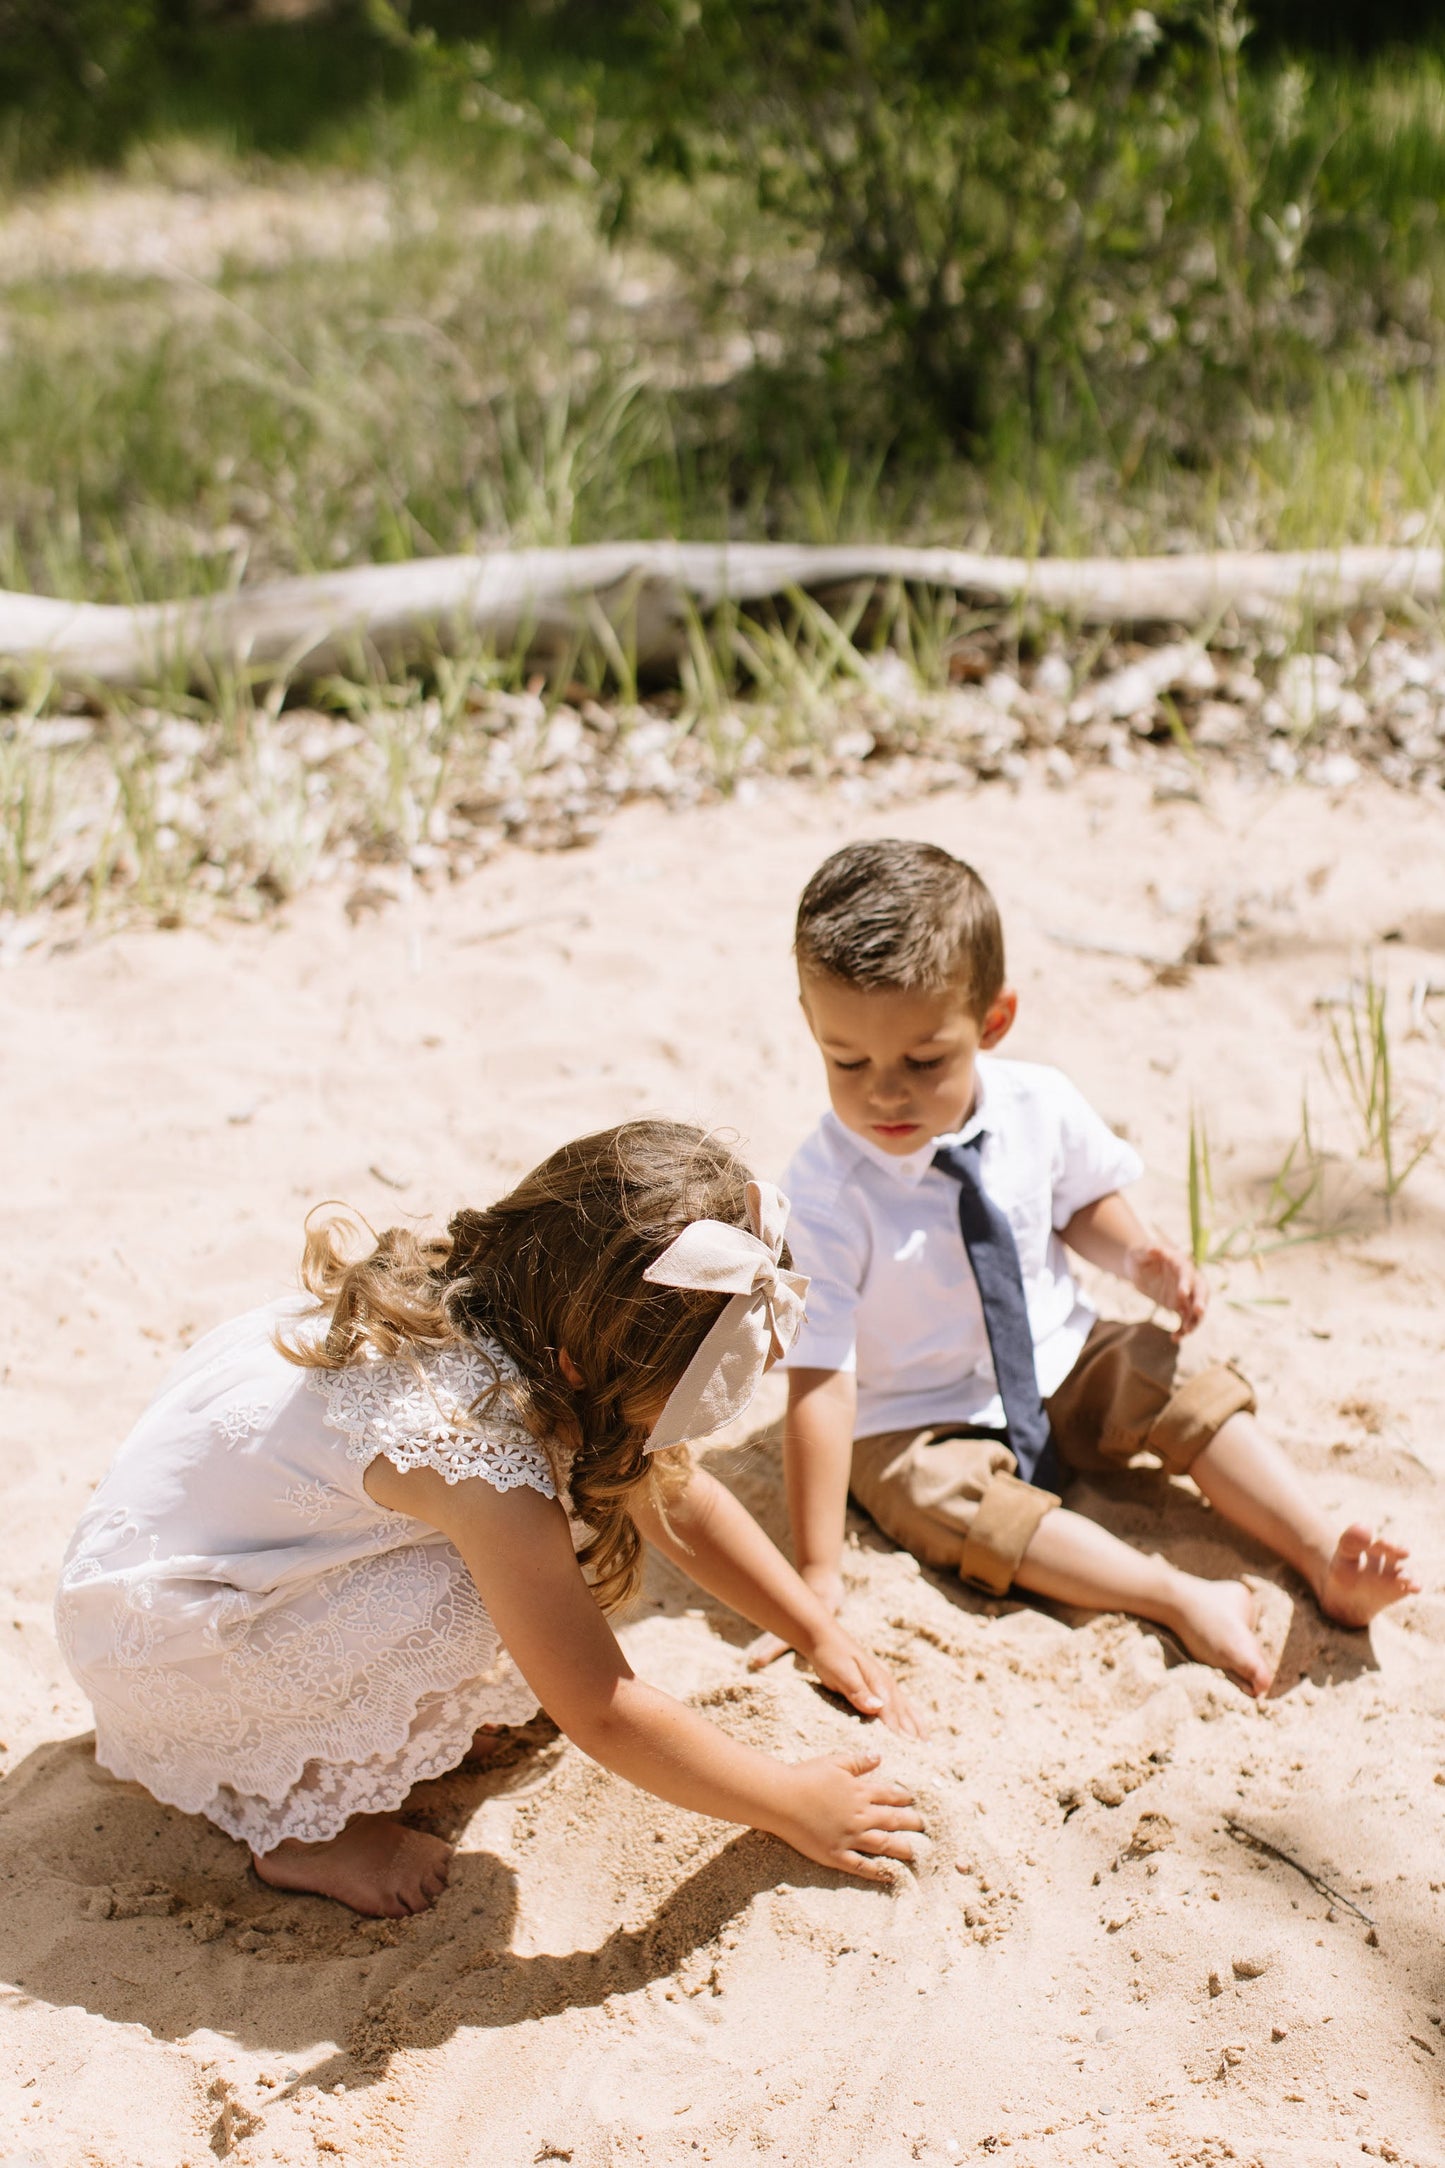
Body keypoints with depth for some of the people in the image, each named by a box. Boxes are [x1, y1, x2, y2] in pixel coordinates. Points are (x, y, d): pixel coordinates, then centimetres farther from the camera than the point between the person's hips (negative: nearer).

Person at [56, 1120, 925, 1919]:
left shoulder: (520, 1313, -10)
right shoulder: (482, 1444, -35)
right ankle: (307, 1822, -7)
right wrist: (793, 1803, -16)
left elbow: (679, 1500, 6)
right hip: (144, 1634, -8)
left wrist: (822, 1635, 8)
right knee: (462, 1602, -28)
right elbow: (603, 1715, -27)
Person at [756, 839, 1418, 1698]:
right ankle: (1185, 1598, -30)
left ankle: (1324, 1556, -12)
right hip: (920, 1424, -5)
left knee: (1195, 1393, -11)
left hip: (1062, 1363, 5)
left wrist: (1138, 1256, -13)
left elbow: (1082, 1201, 9)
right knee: (961, 1507, -31)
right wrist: (819, 1572, -30)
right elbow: (818, 1383, -30)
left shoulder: (1037, 1104, -16)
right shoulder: (823, 1194, -31)